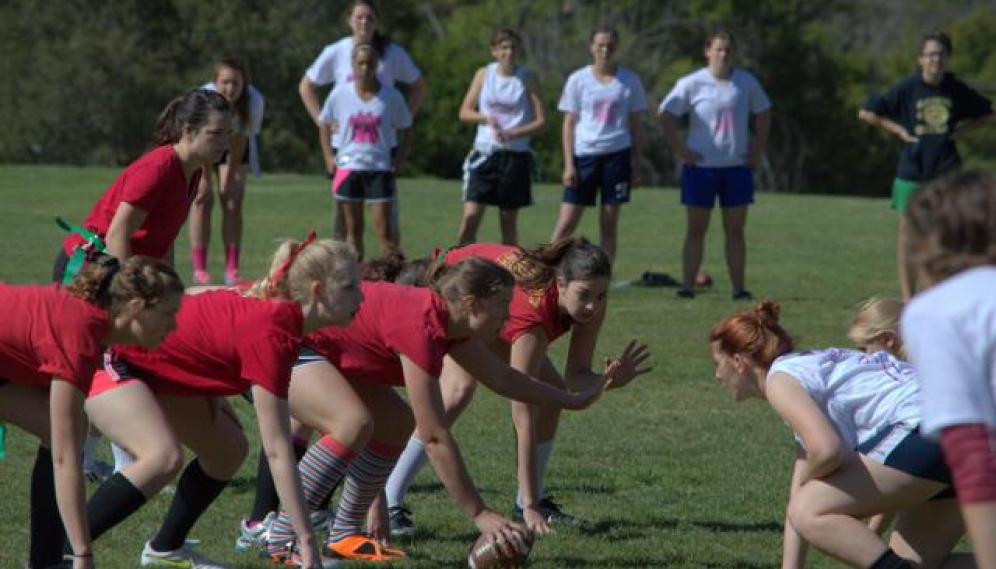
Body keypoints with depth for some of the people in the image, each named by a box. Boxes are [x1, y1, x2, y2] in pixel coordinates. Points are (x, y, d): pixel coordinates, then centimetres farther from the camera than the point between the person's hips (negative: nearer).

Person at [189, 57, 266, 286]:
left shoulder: (254, 101, -31)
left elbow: (239, 141, -23)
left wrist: (230, 178, -19)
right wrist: (205, 181, -28)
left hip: (234, 146, 2)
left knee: (233, 198, -8)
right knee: (203, 198, -12)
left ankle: (232, 269, -8)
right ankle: (199, 270, -11)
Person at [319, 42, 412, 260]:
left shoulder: (391, 96, -3)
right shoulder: (340, 93, -1)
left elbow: (403, 129, 8)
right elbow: (324, 123, 12)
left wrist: (399, 159, -3)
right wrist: (329, 157, 4)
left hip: (380, 169, -1)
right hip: (348, 168, 1)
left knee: (383, 231, -6)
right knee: (353, 231, 6)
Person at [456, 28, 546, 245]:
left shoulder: (527, 79, 0)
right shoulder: (484, 74, 6)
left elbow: (541, 120, -2)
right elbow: (464, 112, 9)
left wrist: (512, 133, -17)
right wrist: (486, 118, -11)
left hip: (515, 155, -1)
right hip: (485, 153, 1)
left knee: (508, 221, 5)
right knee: (470, 217, -9)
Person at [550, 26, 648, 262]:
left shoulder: (629, 81, 5)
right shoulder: (578, 80, 3)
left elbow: (636, 125, 9)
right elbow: (569, 124, 4)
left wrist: (636, 163, 3)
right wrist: (569, 165, -3)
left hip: (617, 155, 1)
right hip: (584, 154, -1)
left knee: (609, 224, 3)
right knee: (566, 223, -4)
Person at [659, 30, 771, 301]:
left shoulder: (746, 82, 3)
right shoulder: (692, 83, -5)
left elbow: (763, 114, 15)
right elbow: (665, 114, -1)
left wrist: (757, 149, 6)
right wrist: (679, 149, -8)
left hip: (737, 167, 2)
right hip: (700, 167, -2)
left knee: (735, 230, 4)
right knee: (696, 230, 0)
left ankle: (739, 288, 7)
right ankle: (687, 286, 1)